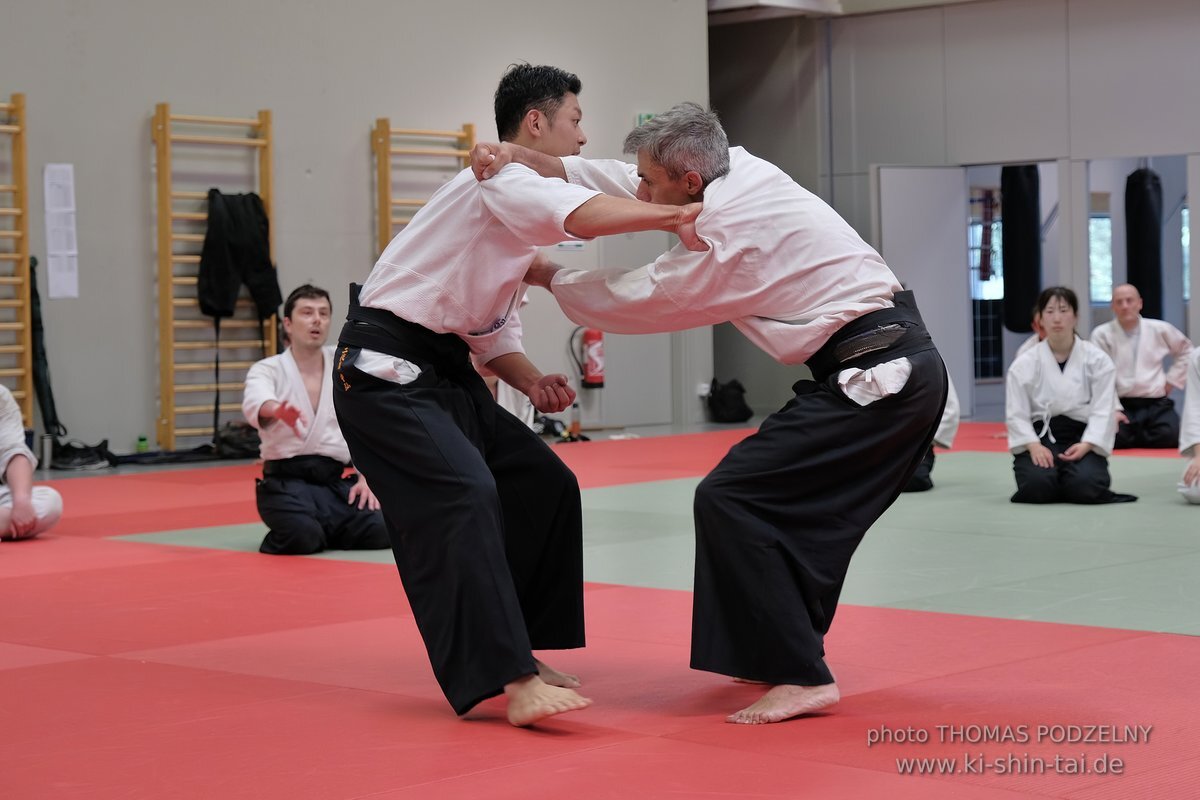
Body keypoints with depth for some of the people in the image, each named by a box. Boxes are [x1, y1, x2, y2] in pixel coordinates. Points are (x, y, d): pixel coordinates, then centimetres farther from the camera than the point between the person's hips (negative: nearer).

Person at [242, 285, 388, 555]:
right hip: (287, 479, -4)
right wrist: (277, 409, -52)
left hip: (335, 481, 4)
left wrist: (366, 477, -5)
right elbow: (255, 402, -26)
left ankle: (323, 526, 12)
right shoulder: (268, 369, -2)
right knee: (303, 537, -33)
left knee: (381, 531, -18)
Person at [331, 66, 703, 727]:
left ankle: (516, 649, 18)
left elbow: (491, 328, 20)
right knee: (464, 498, -26)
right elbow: (586, 217, -33)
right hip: (384, 371, -11)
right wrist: (673, 217, -28)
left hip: (441, 369, 11)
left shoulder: (518, 211, 18)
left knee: (542, 485, 10)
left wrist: (531, 381, 4)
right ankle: (508, 678, -30)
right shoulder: (501, 181, -13)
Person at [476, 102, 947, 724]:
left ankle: (801, 677, -10)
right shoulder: (742, 170, 9)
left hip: (874, 380, -10)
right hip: (911, 367, 10)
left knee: (732, 500, -10)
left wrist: (546, 276, 12)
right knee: (796, 507, 22)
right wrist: (524, 157, 6)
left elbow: (638, 300, -3)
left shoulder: (728, 233, -16)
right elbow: (622, 184, 15)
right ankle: (785, 654, 33)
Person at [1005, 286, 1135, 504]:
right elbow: (1016, 413, 0)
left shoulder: (1098, 361, 0)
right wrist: (1034, 446, -18)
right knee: (1039, 486, -30)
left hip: (1082, 438, 0)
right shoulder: (1024, 365, 1)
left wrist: (1086, 445, -20)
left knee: (1085, 486, -30)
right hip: (1040, 437, 0)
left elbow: (1103, 410, -4)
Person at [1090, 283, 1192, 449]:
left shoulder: (1160, 330, 8)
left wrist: (1171, 381, 15)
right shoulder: (1102, 334, -3)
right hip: (1120, 405, -2)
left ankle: (1128, 439, 3)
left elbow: (1186, 351, 26)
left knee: (1170, 435, -26)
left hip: (1156, 405, 2)